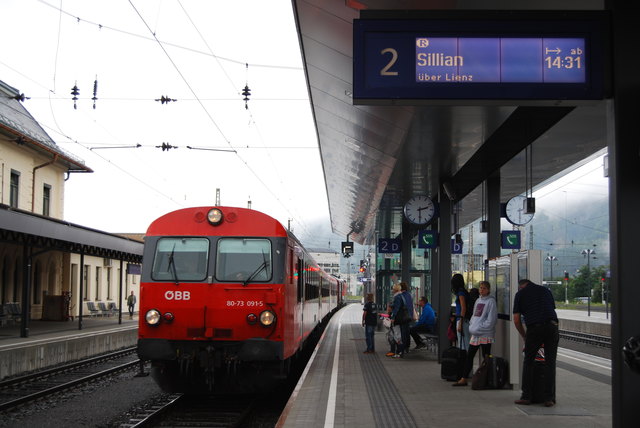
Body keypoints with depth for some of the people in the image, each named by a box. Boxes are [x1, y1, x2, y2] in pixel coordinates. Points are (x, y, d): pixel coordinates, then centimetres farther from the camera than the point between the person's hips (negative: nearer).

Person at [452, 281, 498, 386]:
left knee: (486, 357, -2)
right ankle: (463, 379, 11)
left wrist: (478, 329, -13)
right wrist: (471, 327, 4)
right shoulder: (478, 300, 16)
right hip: (475, 335, 7)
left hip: (485, 335, -7)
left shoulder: (491, 301, -7)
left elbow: (491, 320, -13)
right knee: (469, 356, 7)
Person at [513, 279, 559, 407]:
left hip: (534, 328, -2)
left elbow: (516, 320, 11)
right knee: (550, 363, 7)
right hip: (552, 326, 2)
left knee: (528, 362, 11)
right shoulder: (545, 290, 23)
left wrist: (525, 337, 22)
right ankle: (549, 398, 4)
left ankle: (526, 396, 9)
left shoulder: (520, 294, 14)